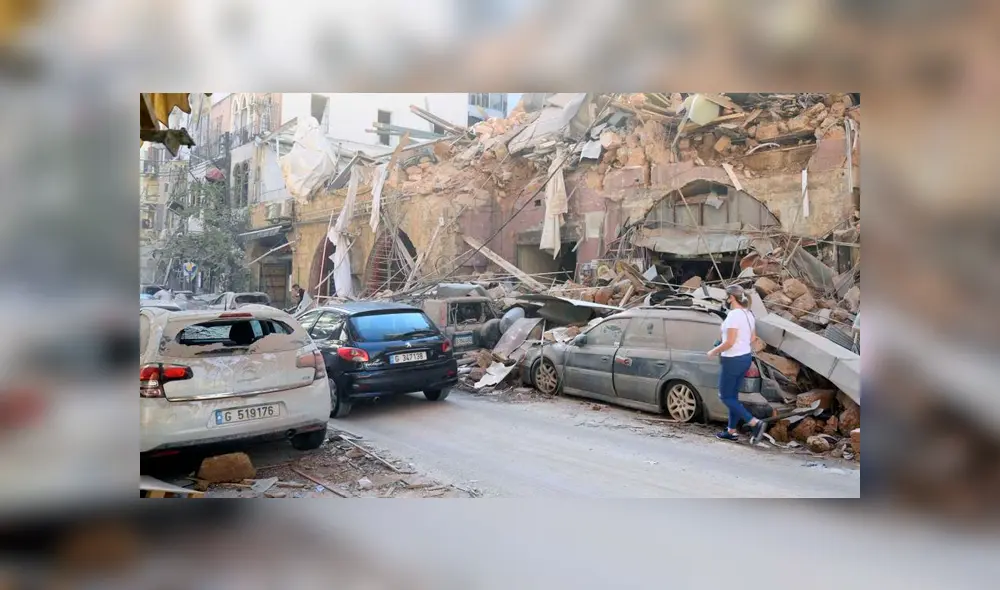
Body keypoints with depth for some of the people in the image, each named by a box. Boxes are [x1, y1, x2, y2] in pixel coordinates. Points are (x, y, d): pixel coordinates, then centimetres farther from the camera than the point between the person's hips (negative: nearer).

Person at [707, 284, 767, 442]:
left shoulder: (734, 315, -20)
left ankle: (754, 423, -8)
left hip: (733, 360, -9)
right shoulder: (748, 314, 8)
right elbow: (752, 338, 18)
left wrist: (713, 351, -9)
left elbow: (729, 342, -23)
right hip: (746, 357, 9)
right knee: (732, 395, 17)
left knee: (725, 396, 1)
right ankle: (731, 431, 23)